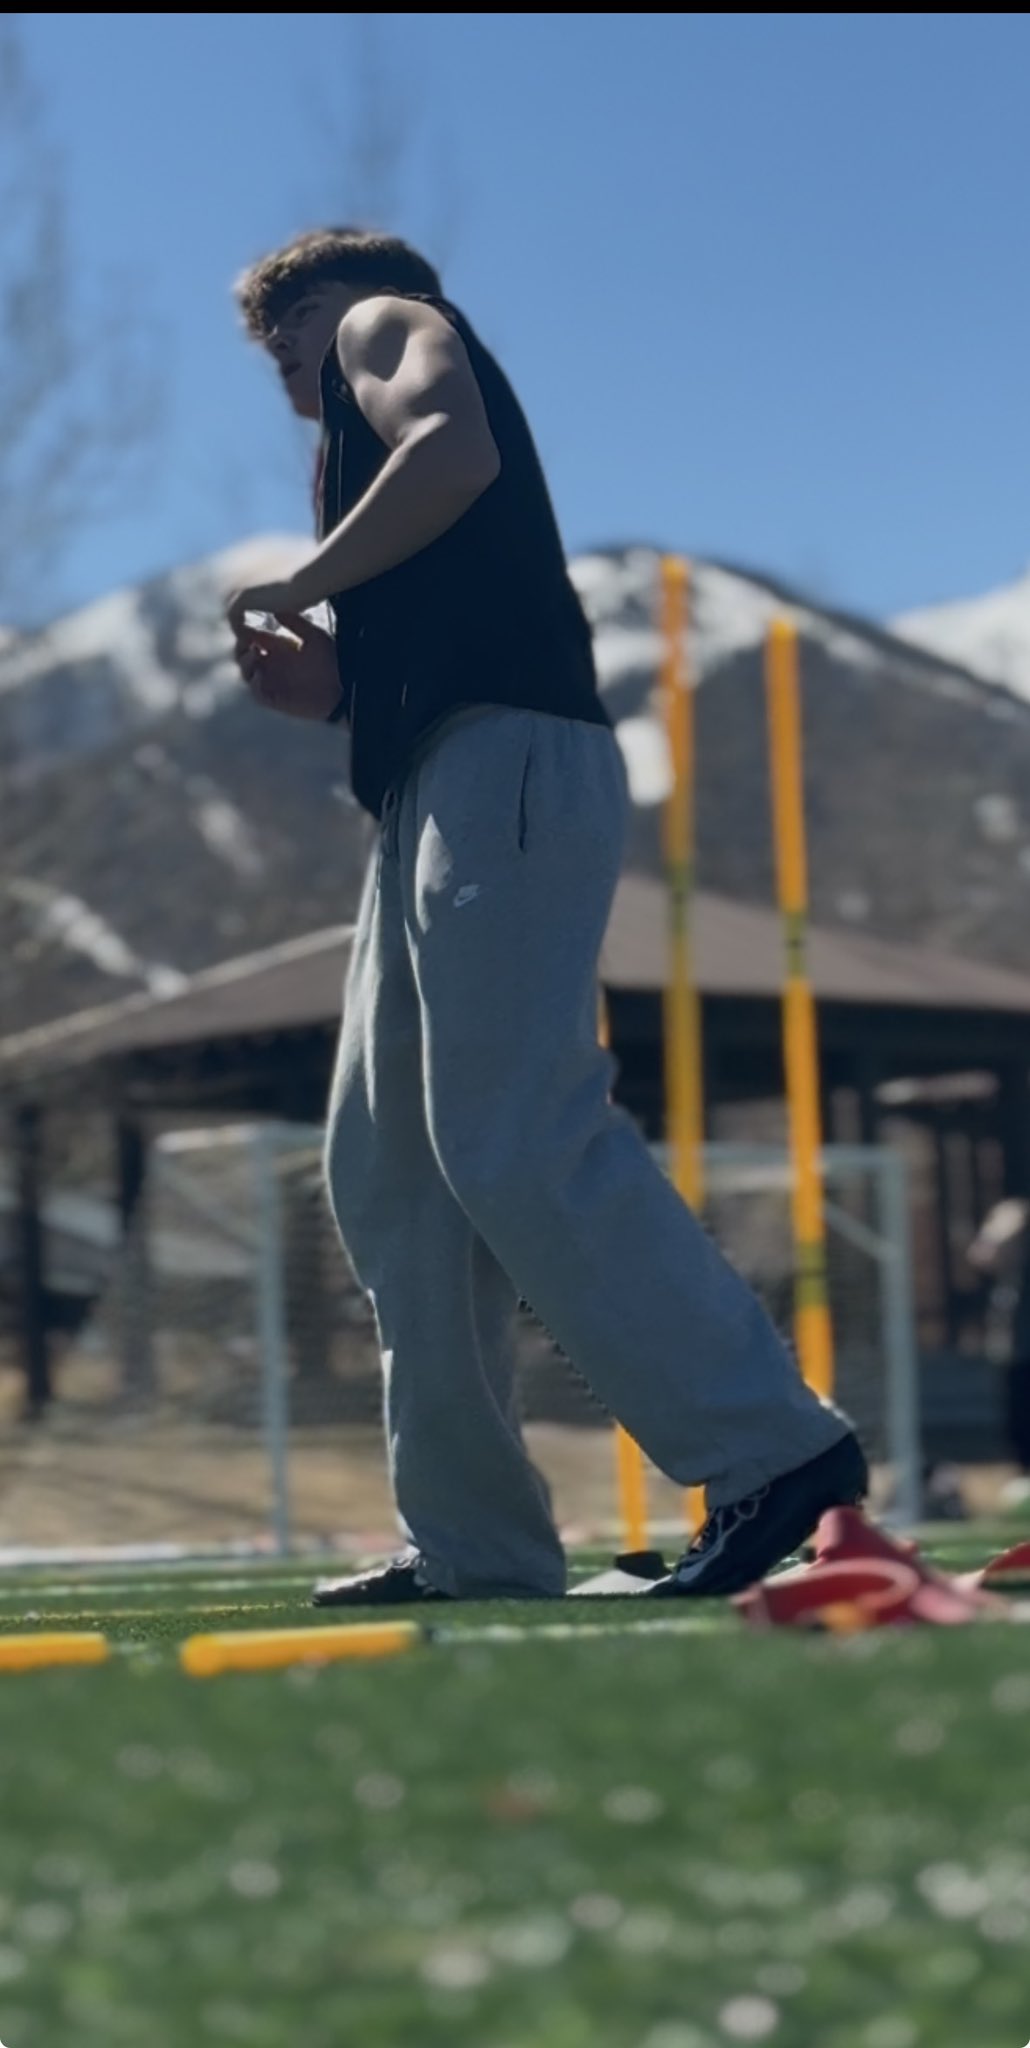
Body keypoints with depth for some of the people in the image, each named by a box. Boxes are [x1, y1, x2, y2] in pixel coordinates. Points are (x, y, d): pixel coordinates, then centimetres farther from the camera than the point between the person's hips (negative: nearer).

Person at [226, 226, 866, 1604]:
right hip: (440, 795, 10)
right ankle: (474, 1546, 2)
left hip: (505, 772, -10)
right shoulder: (377, 410, 34)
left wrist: (295, 589, -6)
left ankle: (773, 1448, -19)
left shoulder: (383, 320, 9)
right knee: (388, 1175, 5)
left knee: (515, 1145, -18)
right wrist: (336, 689, 19)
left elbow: (455, 451, -15)